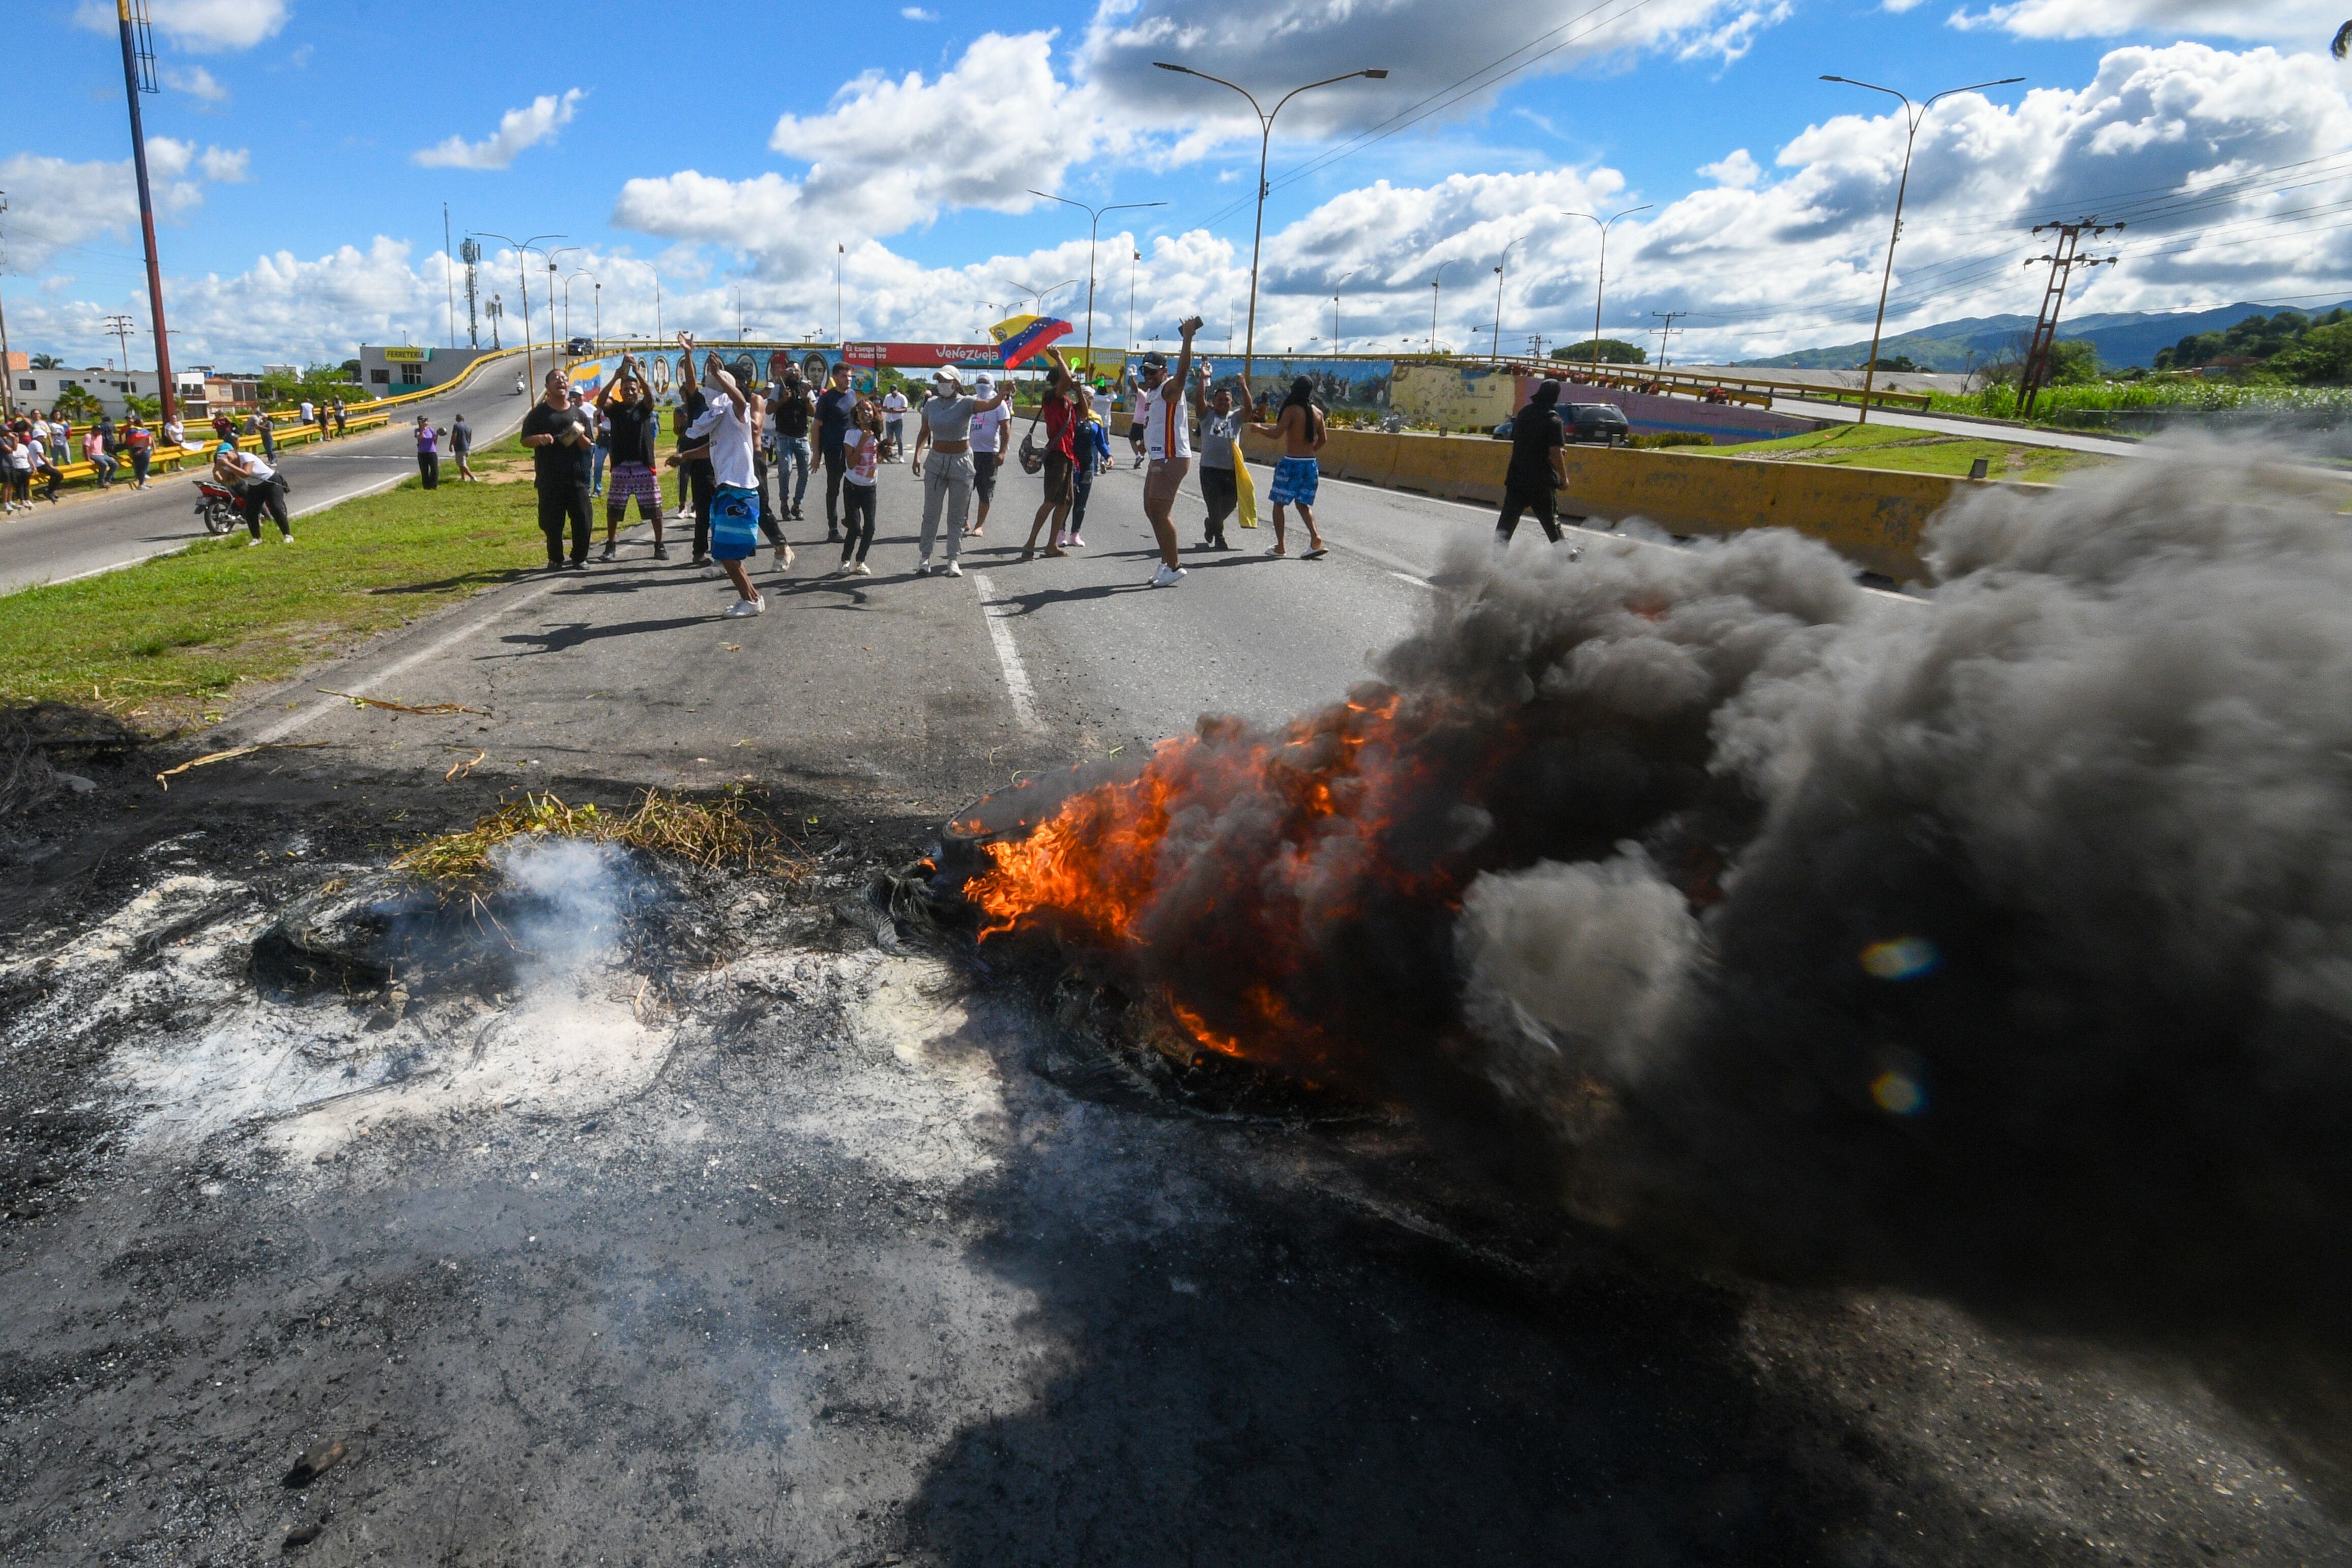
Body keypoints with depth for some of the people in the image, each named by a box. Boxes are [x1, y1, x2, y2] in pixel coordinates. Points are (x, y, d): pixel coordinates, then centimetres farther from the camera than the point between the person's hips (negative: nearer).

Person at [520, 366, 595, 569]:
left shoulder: (578, 414, 13)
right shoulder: (539, 413, 6)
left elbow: (588, 446, 12)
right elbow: (525, 440, 3)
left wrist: (580, 436, -11)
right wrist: (540, 439, -18)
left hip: (576, 477, 2)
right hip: (549, 478, -1)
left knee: (582, 519, -1)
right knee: (552, 522, 1)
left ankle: (580, 558, 13)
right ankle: (555, 559, 15)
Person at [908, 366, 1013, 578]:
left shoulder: (966, 403, -9)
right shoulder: (931, 404, 2)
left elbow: (990, 404, -27)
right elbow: (924, 433, 10)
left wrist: (1004, 392, -47)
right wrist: (917, 456, -2)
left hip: (961, 463, -3)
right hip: (936, 462, 3)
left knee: (956, 516, 5)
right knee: (931, 513, 3)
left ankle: (953, 560, 11)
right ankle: (925, 558, 11)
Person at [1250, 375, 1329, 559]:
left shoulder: (1292, 410, -11)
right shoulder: (1318, 412, 7)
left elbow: (1277, 434, -16)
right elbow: (1322, 439, 14)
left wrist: (1258, 428, 0)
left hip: (1291, 463, -6)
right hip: (1311, 464, 6)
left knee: (1279, 503, 7)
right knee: (1303, 503, 13)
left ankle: (1280, 547, 8)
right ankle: (1315, 539, -9)